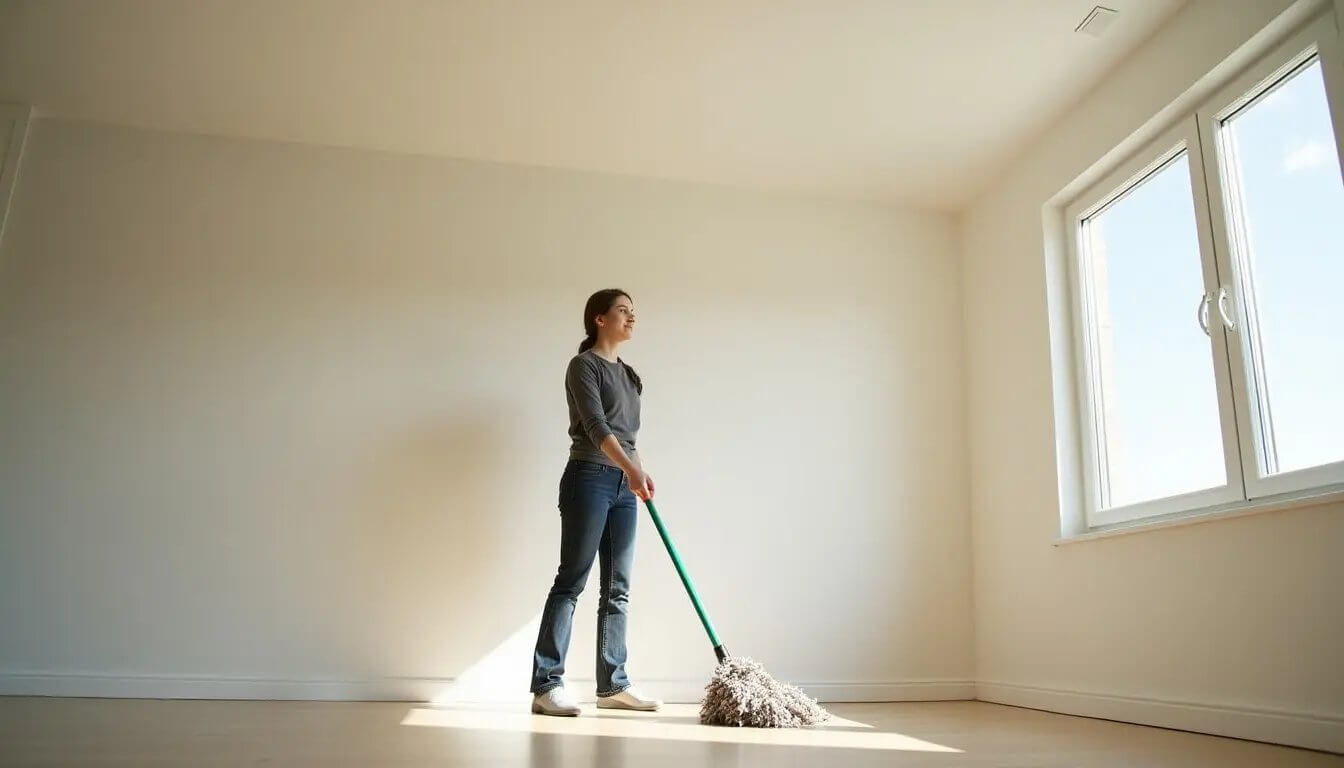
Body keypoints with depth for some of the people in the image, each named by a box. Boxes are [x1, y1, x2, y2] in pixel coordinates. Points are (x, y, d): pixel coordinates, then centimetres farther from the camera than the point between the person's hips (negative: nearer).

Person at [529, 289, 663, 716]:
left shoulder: (628, 374, 19)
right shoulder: (583, 365, -5)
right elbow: (595, 425, -19)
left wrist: (638, 473, 18)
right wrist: (630, 468, -31)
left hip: (623, 484, 8)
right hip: (589, 478, -8)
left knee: (618, 588, 7)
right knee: (571, 581, -8)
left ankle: (613, 685, 13)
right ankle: (546, 685, -3)